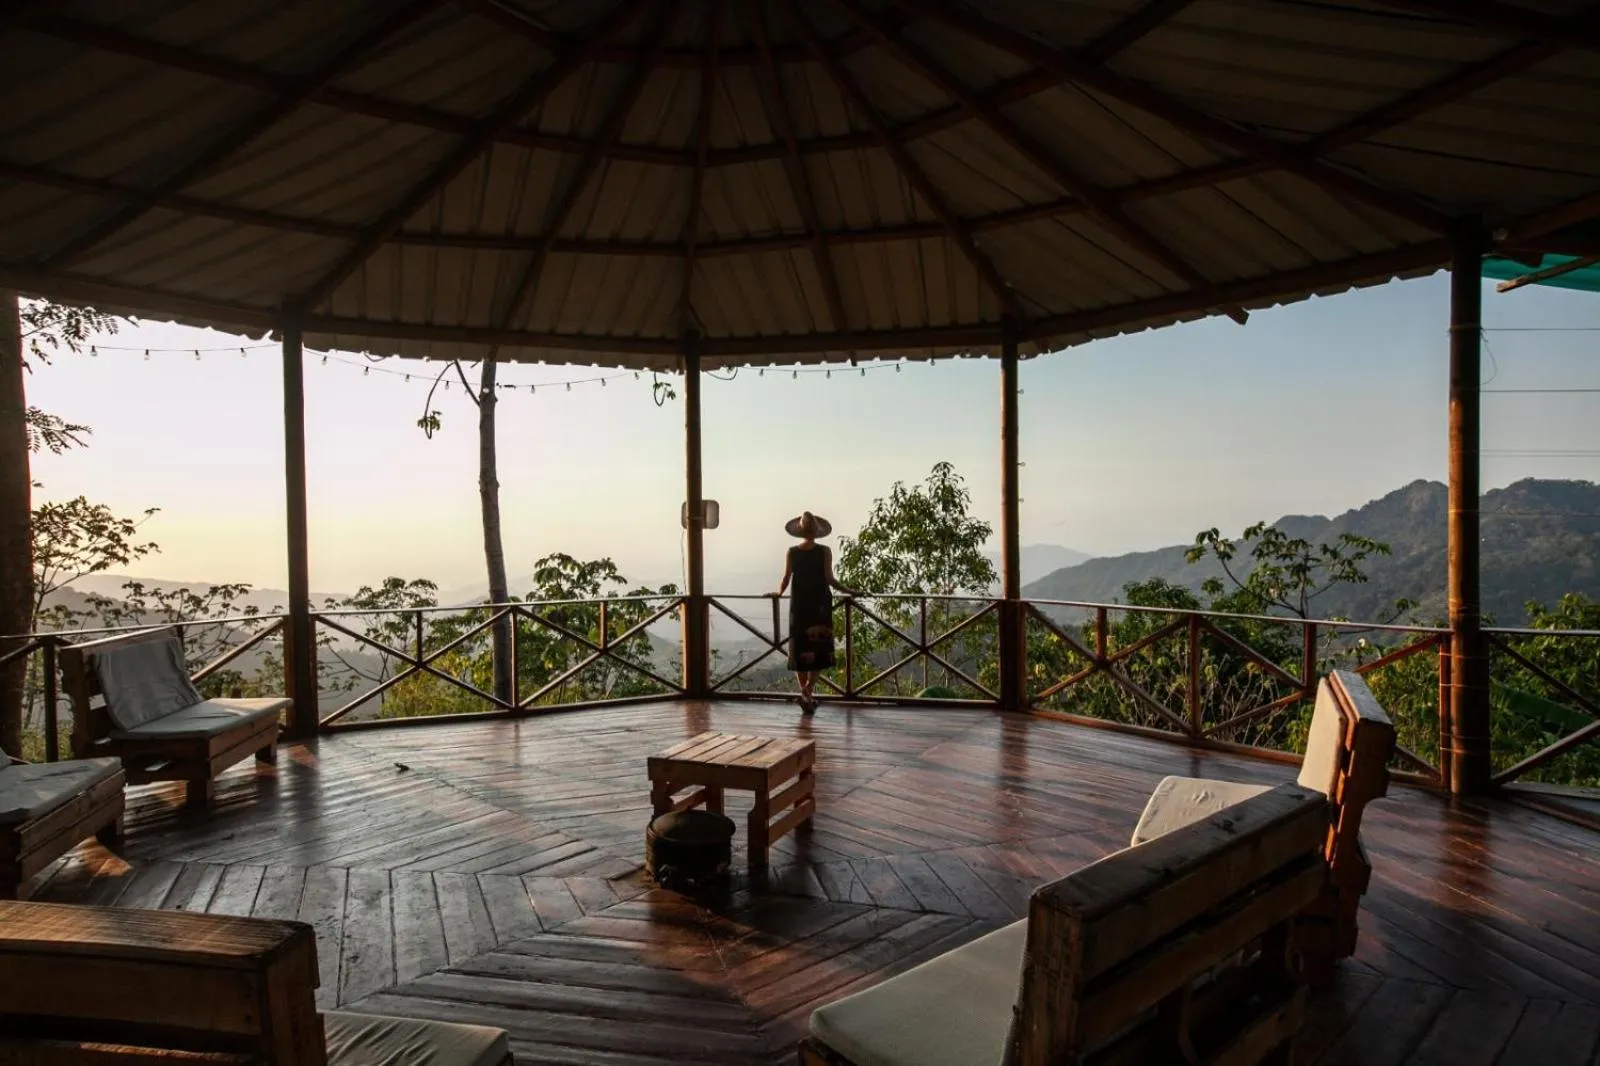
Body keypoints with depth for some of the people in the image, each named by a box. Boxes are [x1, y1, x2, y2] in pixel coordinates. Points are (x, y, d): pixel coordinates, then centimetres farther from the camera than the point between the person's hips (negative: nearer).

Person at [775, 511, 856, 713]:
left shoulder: (792, 552, 1)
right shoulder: (824, 551, -4)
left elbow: (786, 579, -1)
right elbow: (829, 579, -9)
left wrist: (779, 592, 18)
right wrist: (849, 591, 1)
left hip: (799, 604, 2)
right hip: (820, 605, -2)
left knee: (800, 649, 10)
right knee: (820, 649, 4)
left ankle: (806, 694, 12)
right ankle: (807, 690, -13)